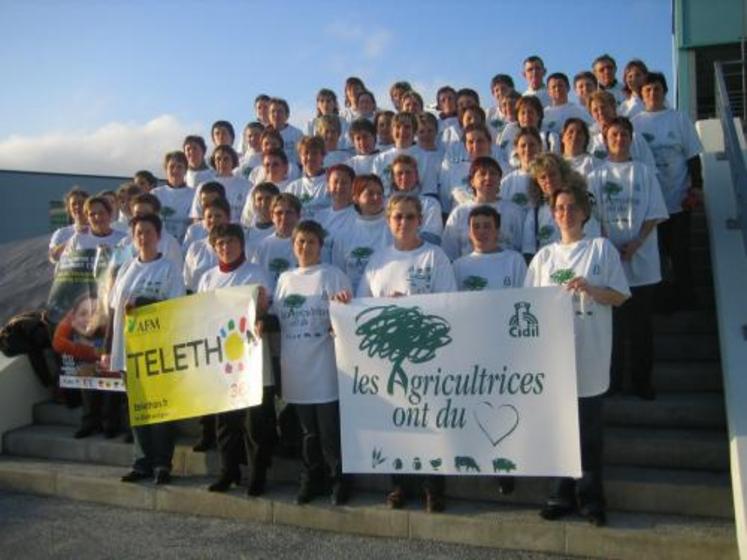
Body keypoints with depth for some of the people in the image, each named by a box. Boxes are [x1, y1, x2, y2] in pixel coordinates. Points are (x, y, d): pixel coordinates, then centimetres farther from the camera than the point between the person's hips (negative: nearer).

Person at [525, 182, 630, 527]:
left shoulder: (602, 248, 5)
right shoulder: (544, 256, 13)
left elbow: (619, 297, 1)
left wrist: (589, 288, -15)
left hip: (589, 351, -2)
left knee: (589, 427, 2)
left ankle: (590, 497, 13)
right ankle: (562, 494, 17)